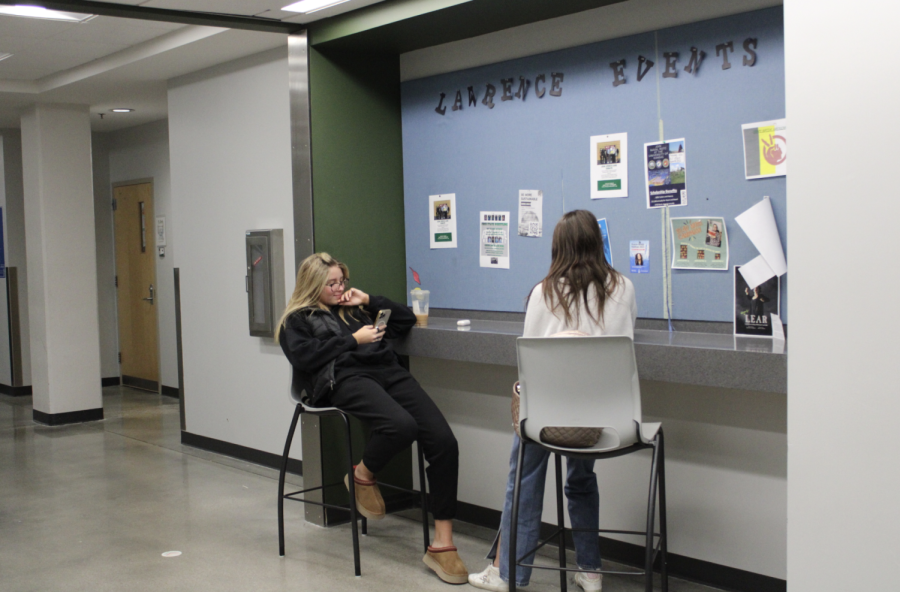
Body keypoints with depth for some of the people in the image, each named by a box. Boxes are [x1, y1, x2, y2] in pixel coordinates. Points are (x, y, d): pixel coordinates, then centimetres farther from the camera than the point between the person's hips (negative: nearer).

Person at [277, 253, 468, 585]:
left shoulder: (355, 310, 34)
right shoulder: (298, 319, 21)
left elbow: (406, 321, 32)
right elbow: (303, 355, 0)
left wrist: (369, 301, 22)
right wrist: (354, 339, -1)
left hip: (386, 370, 5)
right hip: (344, 378, -5)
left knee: (444, 441, -21)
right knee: (401, 425, -37)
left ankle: (442, 544, -18)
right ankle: (362, 476, -3)